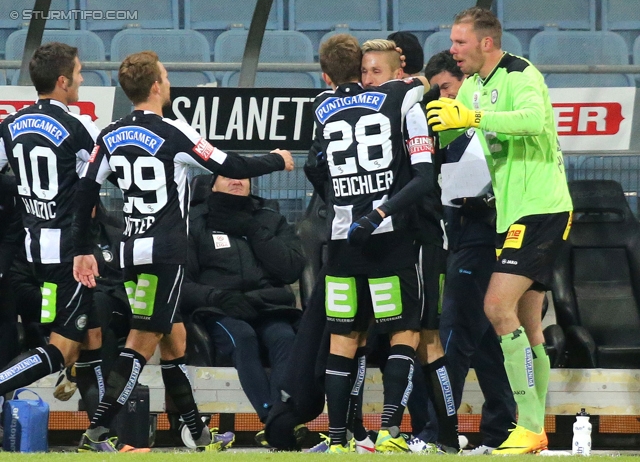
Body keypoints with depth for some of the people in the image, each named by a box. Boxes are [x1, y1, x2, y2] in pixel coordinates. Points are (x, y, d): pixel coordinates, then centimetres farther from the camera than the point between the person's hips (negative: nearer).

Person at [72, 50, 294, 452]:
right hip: (165, 252, -7)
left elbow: (86, 190, 7)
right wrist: (277, 161, 9)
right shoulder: (172, 133, -13)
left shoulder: (110, 137, 5)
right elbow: (231, 168, -8)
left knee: (174, 338, 16)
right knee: (142, 343, -8)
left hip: (133, 251, 7)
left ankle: (200, 434, 21)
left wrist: (83, 250, 15)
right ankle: (97, 433, -17)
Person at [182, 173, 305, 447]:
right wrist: (218, 296, -16)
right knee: (242, 336, -35)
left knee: (284, 337, -32)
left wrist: (254, 231, -2)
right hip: (219, 312, -2)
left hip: (268, 308, 2)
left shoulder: (271, 221, 21)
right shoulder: (195, 222, 13)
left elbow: (293, 270, 4)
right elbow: (182, 284, 3)